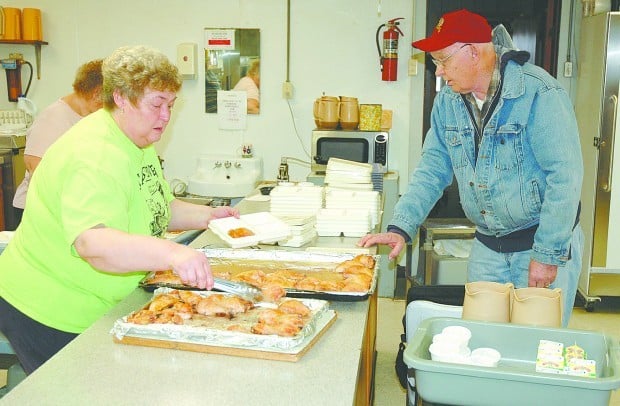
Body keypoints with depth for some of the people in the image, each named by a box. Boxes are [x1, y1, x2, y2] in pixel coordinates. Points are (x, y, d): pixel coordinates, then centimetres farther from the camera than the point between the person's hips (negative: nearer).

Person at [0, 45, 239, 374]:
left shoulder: (139, 142, 4)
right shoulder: (95, 156, -29)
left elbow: (155, 208, 18)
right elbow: (94, 244, -44)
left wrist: (205, 216, 4)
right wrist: (173, 253, -56)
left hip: (95, 308, 9)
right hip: (50, 315, -9)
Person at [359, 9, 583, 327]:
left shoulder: (539, 94, -18)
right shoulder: (447, 102, 1)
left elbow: (564, 176, -20)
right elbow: (432, 169, 2)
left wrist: (548, 255, -21)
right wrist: (401, 228, -11)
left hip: (547, 241, -5)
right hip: (487, 246, 5)